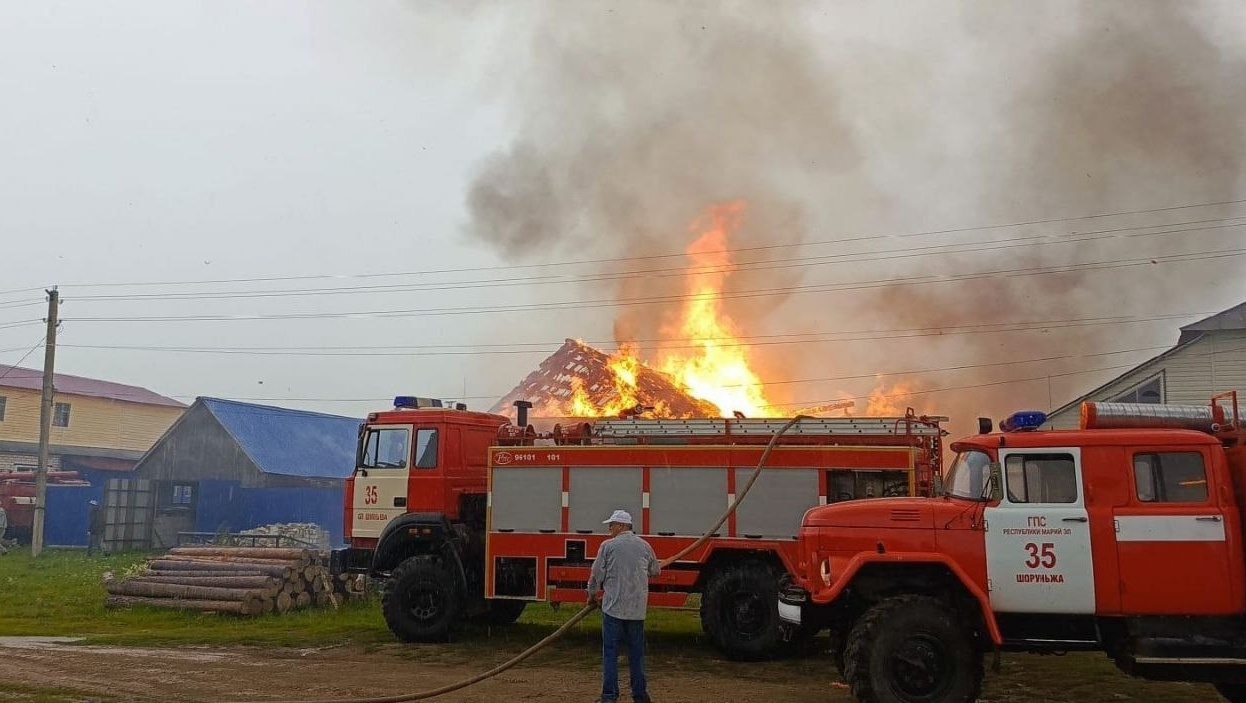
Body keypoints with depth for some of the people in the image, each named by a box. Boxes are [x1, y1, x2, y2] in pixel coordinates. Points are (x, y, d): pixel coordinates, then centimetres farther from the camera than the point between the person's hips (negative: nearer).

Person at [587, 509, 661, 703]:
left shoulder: (608, 545, -5)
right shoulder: (645, 546, 6)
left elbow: (597, 574, -1)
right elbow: (655, 571, 20)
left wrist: (592, 596, 16)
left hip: (613, 607, -3)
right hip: (637, 608, 3)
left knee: (610, 652, 3)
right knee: (636, 652, 12)